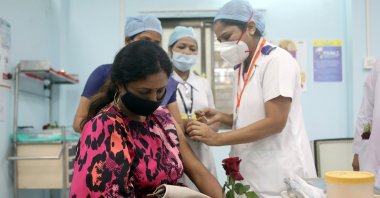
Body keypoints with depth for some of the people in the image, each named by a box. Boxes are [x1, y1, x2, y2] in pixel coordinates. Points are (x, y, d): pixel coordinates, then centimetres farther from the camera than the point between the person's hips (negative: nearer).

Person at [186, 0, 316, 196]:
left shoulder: (277, 60, -13)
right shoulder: (240, 68, 12)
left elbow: (275, 121, -20)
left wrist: (217, 138, -20)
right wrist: (221, 117, 0)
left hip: (279, 174, -7)